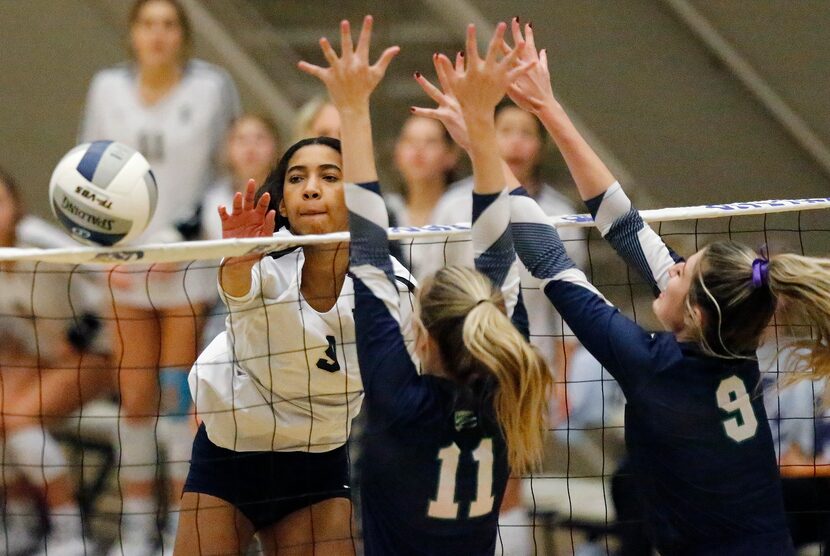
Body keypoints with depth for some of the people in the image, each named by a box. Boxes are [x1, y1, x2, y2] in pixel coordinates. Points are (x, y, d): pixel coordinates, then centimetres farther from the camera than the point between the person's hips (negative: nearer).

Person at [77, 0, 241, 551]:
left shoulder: (212, 87, -5)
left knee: (180, 397, -4)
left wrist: (188, 236, -9)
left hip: (190, 257, -3)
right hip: (128, 260, 3)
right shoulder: (108, 88, 5)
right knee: (135, 397, 5)